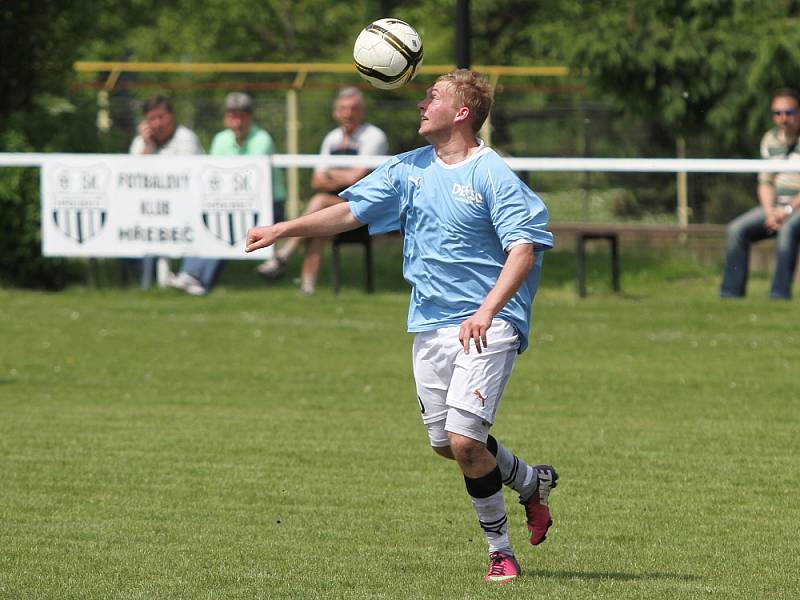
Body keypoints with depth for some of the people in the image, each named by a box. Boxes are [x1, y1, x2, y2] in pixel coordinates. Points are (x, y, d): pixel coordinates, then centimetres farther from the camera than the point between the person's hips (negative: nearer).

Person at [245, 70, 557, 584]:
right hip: (430, 327, 7)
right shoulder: (408, 170, 10)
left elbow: (523, 249, -18)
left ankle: (500, 551, 4)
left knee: (464, 441, -15)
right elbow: (350, 211, 14)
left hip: (487, 328, -7)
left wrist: (488, 310, -30)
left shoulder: (492, 175, -11)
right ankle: (532, 482, 34)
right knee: (444, 443, 9)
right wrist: (283, 230, 7)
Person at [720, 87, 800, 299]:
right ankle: (731, 293, -15)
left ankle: (779, 295, -38)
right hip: (776, 205, 6)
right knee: (737, 229, -14)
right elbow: (765, 182, 12)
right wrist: (770, 212, -5)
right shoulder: (771, 140, 11)